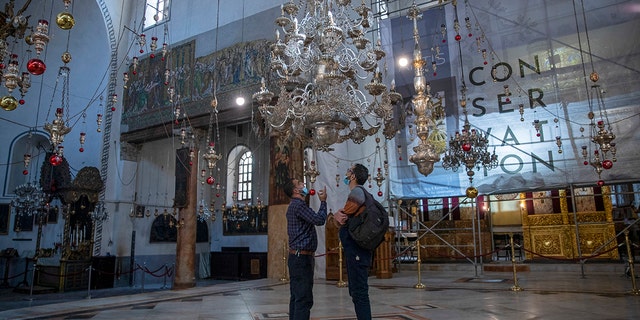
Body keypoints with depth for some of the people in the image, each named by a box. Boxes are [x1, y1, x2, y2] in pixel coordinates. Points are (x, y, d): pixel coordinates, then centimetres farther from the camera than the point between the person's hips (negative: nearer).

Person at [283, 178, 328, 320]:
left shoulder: (295, 205, 18)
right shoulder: (298, 205, -14)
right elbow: (319, 220, -20)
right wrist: (323, 201, -7)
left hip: (298, 257, 11)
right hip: (301, 257, -11)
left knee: (297, 297, 13)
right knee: (304, 299, -10)